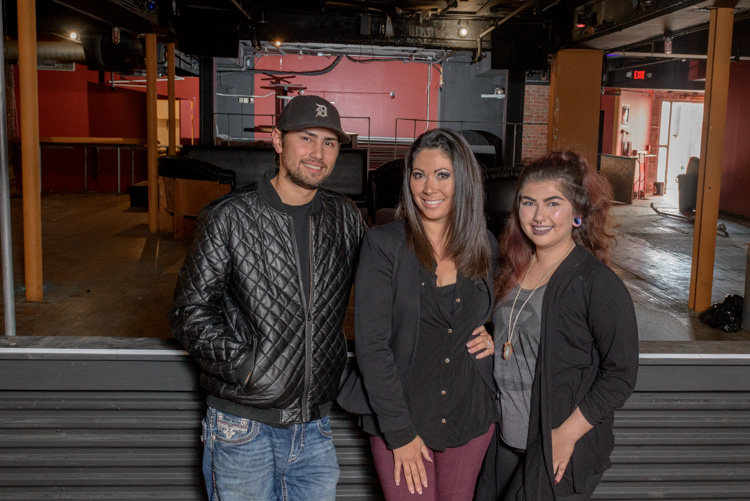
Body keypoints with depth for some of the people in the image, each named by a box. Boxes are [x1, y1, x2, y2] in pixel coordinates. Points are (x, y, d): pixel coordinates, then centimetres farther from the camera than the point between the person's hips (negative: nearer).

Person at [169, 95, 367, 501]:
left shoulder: (346, 218, 3)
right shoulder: (229, 218, -8)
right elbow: (189, 312, -7)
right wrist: (242, 361, -18)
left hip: (314, 426, 4)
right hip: (243, 429, -3)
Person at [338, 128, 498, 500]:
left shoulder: (486, 247, 2)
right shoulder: (383, 244, -11)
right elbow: (371, 344, -14)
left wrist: (494, 335, -1)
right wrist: (400, 433, -15)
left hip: (471, 415, 4)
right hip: (399, 419, -3)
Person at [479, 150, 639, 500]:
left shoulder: (598, 283, -16)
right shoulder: (513, 269, 5)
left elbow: (620, 375, -15)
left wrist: (567, 433, -17)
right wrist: (490, 343, 0)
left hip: (558, 450, -6)